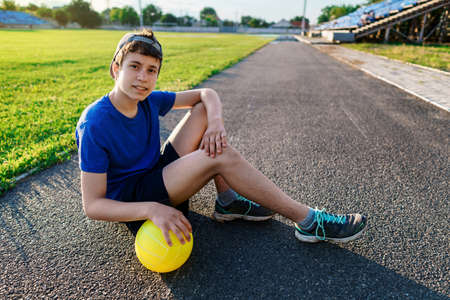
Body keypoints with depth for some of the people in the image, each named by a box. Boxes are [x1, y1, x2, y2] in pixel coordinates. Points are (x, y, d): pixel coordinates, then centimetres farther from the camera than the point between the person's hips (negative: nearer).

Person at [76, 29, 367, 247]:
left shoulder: (148, 100, -3)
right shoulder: (95, 125, -21)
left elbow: (206, 94, 3)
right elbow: (92, 205, -22)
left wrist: (215, 121, -20)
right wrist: (151, 209, -37)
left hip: (157, 176, 7)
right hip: (132, 203, -7)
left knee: (203, 110, -5)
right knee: (222, 155, -27)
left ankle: (228, 202, -7)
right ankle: (309, 221, -17)